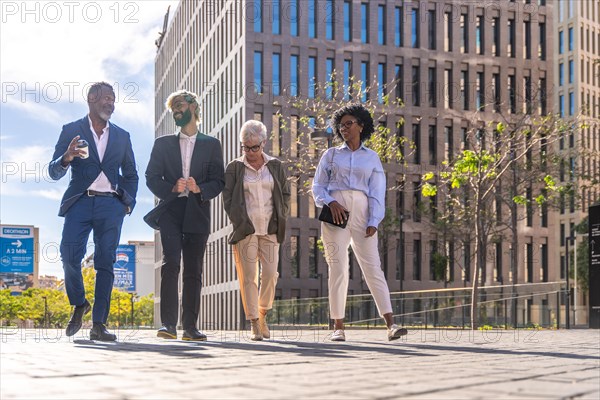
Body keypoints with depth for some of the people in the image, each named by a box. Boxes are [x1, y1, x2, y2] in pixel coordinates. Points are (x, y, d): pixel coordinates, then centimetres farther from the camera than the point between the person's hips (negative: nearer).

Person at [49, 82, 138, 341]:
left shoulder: (122, 136, 17)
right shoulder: (72, 131, 8)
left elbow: (131, 174, 22)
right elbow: (54, 172, 2)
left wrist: (129, 202, 7)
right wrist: (66, 158, -20)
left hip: (111, 205, 2)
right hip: (80, 201, -1)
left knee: (105, 263, -5)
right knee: (70, 255, -14)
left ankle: (98, 324, -2)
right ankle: (79, 304, 13)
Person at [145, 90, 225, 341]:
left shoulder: (211, 145, 14)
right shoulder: (163, 143, 15)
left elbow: (218, 181, 6)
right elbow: (152, 177, 7)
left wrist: (199, 188, -14)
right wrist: (172, 188, -12)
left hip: (197, 214, 1)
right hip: (170, 212, -1)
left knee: (194, 271, 1)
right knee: (171, 264, -15)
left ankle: (190, 327, 4)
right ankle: (168, 323, -16)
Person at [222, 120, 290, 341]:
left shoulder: (275, 166, 11)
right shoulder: (234, 168, 6)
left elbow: (285, 194, 15)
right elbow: (227, 198, 4)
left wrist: (280, 220, 4)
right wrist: (240, 223, -5)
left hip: (270, 230, 2)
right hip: (245, 230, -1)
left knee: (270, 274, -6)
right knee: (248, 276, -3)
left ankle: (262, 314, 16)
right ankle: (254, 323, 2)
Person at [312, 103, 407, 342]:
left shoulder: (372, 158, 13)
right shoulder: (331, 155, 14)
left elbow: (377, 193, 6)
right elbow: (318, 186, 9)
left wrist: (373, 222, -6)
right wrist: (331, 202, -11)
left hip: (361, 211, 0)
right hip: (335, 212, 0)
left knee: (372, 266, -7)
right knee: (338, 267, -4)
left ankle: (390, 325, -11)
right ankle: (338, 327, 0)